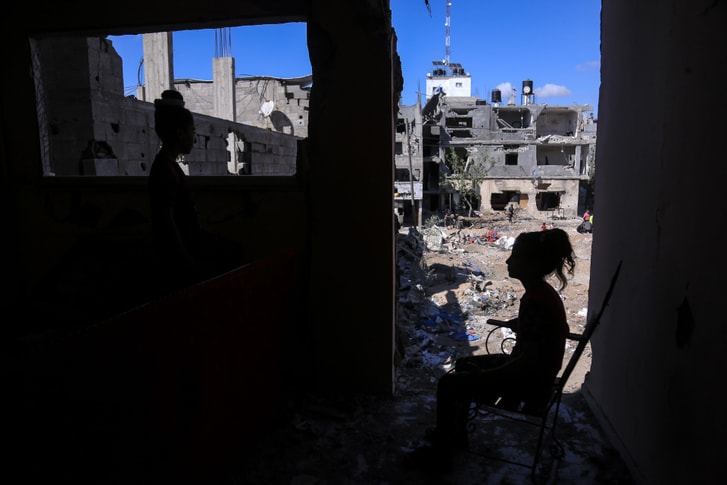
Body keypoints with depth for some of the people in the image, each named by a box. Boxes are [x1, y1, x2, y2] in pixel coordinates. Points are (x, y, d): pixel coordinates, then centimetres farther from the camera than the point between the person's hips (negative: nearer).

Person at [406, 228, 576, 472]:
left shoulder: (536, 302, -30)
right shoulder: (542, 292, 0)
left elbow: (528, 361, -29)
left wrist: (484, 376, -20)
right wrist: (512, 323, 14)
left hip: (529, 383, -10)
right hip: (533, 372, 10)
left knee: (447, 385, -7)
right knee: (463, 364, 22)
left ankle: (440, 455, 11)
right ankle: (456, 433, 35)